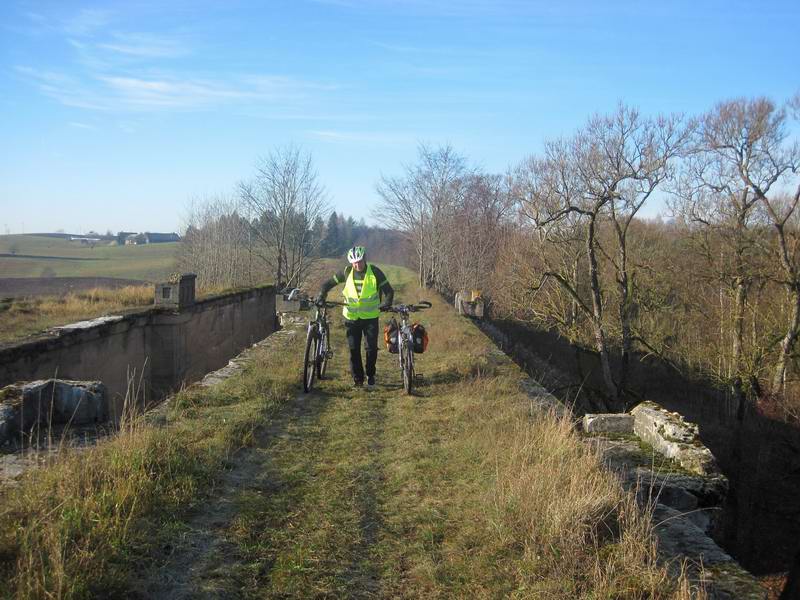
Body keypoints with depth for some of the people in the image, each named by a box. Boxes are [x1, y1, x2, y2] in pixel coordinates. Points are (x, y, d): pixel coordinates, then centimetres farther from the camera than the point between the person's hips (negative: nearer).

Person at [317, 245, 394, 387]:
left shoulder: (375, 272, -9)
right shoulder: (347, 272, -4)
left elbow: (389, 290, -7)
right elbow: (329, 283, 4)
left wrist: (387, 303, -25)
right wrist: (321, 295, -13)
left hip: (370, 317, -1)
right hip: (351, 317, 2)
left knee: (371, 347, 0)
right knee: (354, 349, 2)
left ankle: (370, 375, 21)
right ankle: (357, 378, 15)